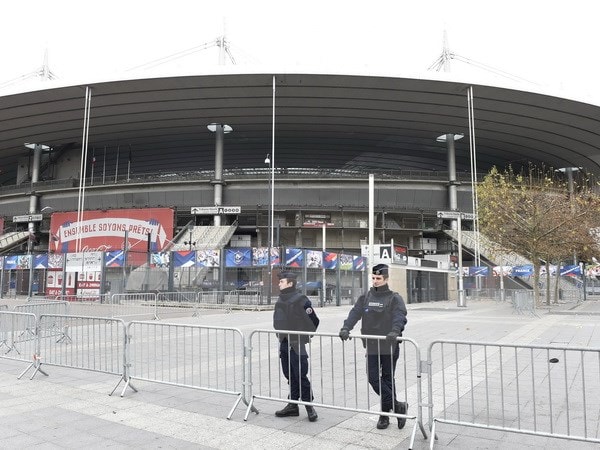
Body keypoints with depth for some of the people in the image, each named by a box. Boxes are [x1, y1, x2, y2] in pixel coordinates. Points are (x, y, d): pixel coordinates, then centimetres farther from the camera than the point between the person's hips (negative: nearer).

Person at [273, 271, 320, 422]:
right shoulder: (280, 300, 10)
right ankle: (292, 405, 22)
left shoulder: (301, 300, -12)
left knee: (301, 376, -4)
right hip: (283, 344, 7)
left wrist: (305, 336, -1)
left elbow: (314, 320, -7)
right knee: (290, 377, 13)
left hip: (296, 345, -7)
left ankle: (309, 406, 8)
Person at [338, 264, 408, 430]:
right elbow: (355, 313, -5)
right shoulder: (365, 298, 8)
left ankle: (385, 414, 21)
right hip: (371, 346, 3)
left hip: (389, 346, -3)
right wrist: (346, 328, -22)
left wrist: (395, 331, -39)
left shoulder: (394, 298, -3)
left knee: (387, 379, 8)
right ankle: (397, 406, 8)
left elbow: (400, 316, -19)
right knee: (373, 377, -4)